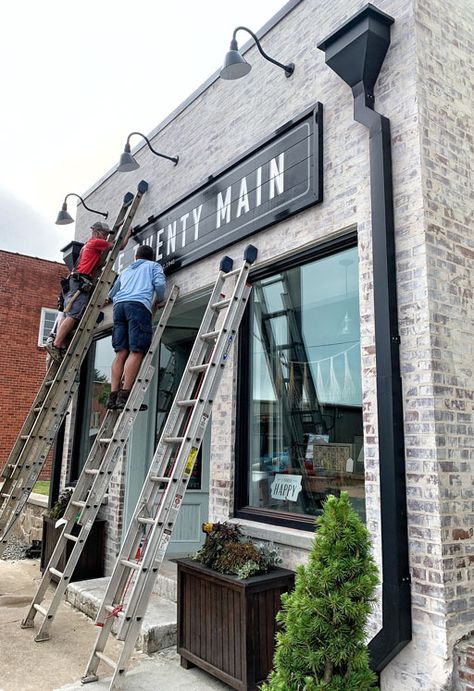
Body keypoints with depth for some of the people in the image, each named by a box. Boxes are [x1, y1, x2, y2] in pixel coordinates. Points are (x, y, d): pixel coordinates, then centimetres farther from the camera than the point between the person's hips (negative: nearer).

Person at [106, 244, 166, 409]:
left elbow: (111, 295, 38)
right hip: (139, 304, -5)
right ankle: (124, 395, -22)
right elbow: (160, 283, 2)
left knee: (121, 353, 0)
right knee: (136, 351, -12)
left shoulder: (126, 270, 35)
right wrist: (159, 299, 19)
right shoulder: (154, 265, 23)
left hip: (119, 305, 5)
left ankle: (113, 396, -9)